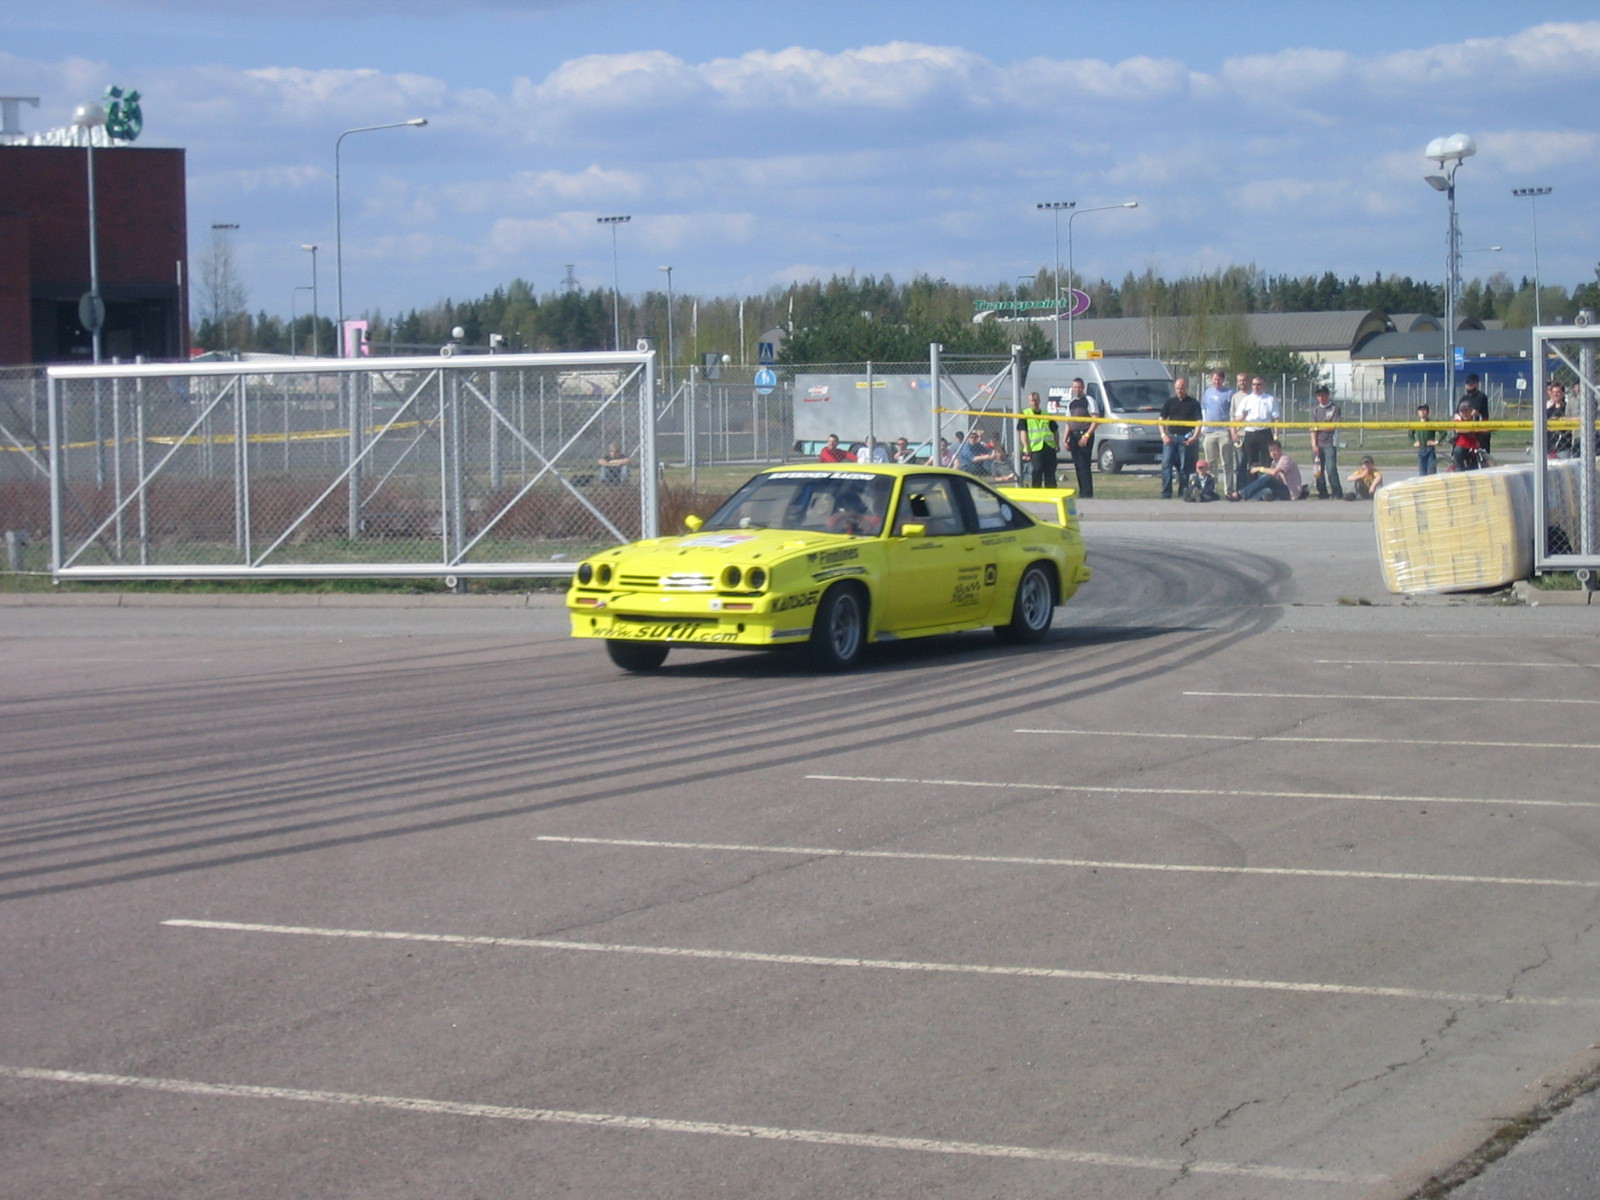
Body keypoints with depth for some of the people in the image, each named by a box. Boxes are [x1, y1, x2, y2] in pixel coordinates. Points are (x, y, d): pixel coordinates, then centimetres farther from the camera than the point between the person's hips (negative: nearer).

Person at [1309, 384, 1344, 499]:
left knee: (1331, 469, -12)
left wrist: (1319, 427, -10)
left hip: (1330, 443, -4)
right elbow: (1313, 427, 7)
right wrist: (1314, 444, -2)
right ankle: (1322, 493, 10)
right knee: (1318, 470, 2)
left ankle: (1337, 493, -7)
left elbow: (1334, 426, -7)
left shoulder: (1335, 408, 1)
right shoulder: (1315, 409, 13)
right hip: (1317, 444, 4)